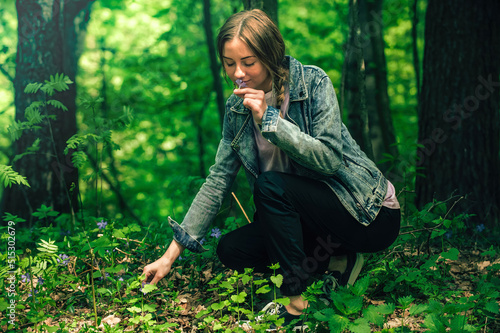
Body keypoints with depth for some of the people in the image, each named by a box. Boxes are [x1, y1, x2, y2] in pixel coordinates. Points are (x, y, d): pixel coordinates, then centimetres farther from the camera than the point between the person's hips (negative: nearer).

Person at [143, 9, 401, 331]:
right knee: (231, 250, -7)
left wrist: (269, 118, -30)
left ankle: (296, 300, -17)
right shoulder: (237, 107, -1)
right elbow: (218, 181, -2)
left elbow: (330, 159, -25)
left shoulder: (313, 82, -17)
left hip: (369, 214, -7)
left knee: (271, 184, -28)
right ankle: (335, 260, 5)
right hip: (306, 216, 7)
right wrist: (171, 255, -6)